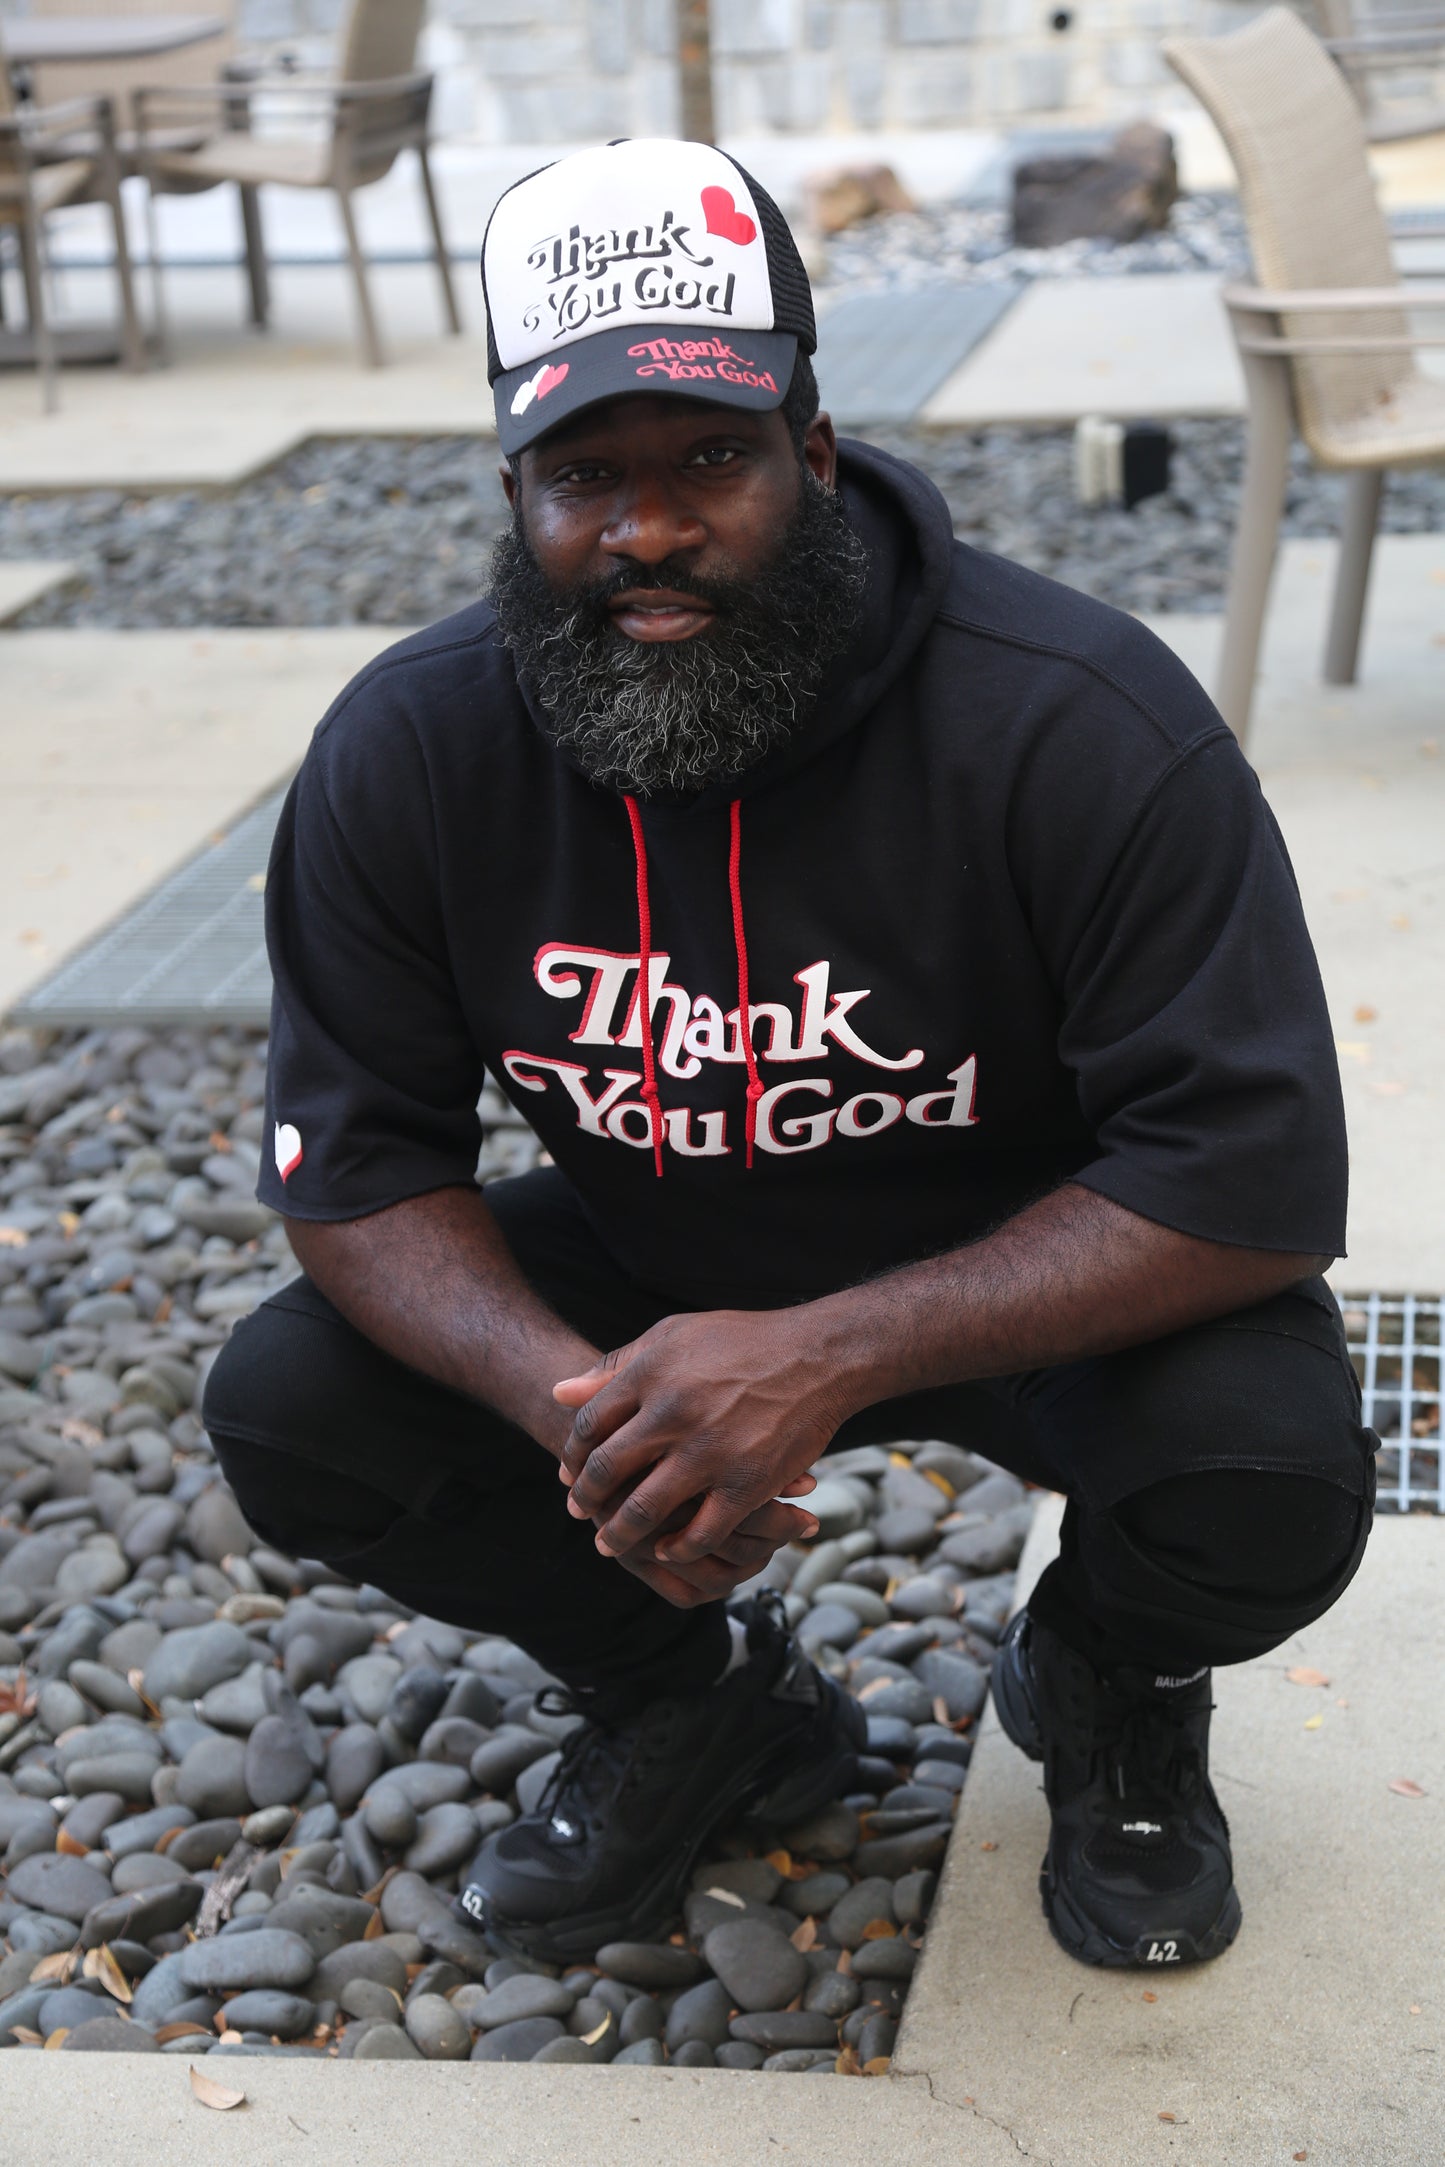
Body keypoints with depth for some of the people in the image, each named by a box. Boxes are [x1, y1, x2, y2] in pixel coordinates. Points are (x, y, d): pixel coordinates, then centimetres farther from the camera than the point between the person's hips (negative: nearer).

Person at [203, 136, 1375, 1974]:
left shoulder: (1085, 723, -27)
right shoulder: (405, 755, -16)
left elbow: (1257, 1177, -28)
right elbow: (356, 1164, -10)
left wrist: (830, 1358, -37)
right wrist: (568, 1396, -32)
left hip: (1034, 1282, -3)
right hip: (643, 1278, 4)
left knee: (1271, 1476, -32)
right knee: (287, 1411, -15)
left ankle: (1110, 1688, 9)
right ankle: (692, 1701, 13)